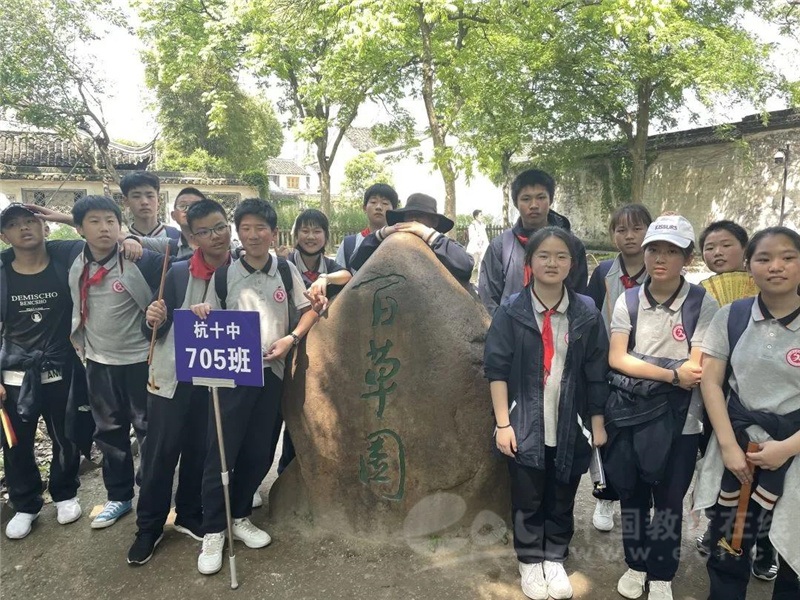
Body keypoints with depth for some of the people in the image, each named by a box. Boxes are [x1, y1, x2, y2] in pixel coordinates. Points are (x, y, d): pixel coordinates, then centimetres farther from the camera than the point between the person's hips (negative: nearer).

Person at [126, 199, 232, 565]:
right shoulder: (179, 273, -9)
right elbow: (152, 330, -7)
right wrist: (153, 320, -29)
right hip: (171, 377, -2)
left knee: (200, 450, 15)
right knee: (160, 451, 7)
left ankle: (189, 515, 35)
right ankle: (149, 526, 25)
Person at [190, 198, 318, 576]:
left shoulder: (286, 271, 2)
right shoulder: (223, 275, -1)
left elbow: (309, 310, 8)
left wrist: (290, 339, -8)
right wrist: (201, 316, -20)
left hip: (271, 372, 2)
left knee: (260, 452, 10)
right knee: (221, 452, -1)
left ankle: (239, 517, 30)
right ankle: (213, 531, 15)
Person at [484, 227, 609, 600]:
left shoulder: (587, 314, -1)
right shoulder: (511, 311, -6)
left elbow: (596, 374, 4)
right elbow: (496, 369, -6)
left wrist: (597, 424, 5)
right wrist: (502, 424, -10)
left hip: (570, 426, 2)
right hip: (525, 425, -1)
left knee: (562, 499, 15)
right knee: (527, 499, 10)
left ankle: (555, 559, 37)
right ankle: (530, 561, 32)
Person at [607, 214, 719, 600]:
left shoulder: (703, 305, -10)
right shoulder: (628, 301, -2)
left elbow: (696, 371, -15)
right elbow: (615, 359, -11)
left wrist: (638, 366, -14)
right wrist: (671, 373, -19)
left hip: (678, 422, -2)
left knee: (668, 502, 13)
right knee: (632, 496, 16)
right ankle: (636, 564, 39)